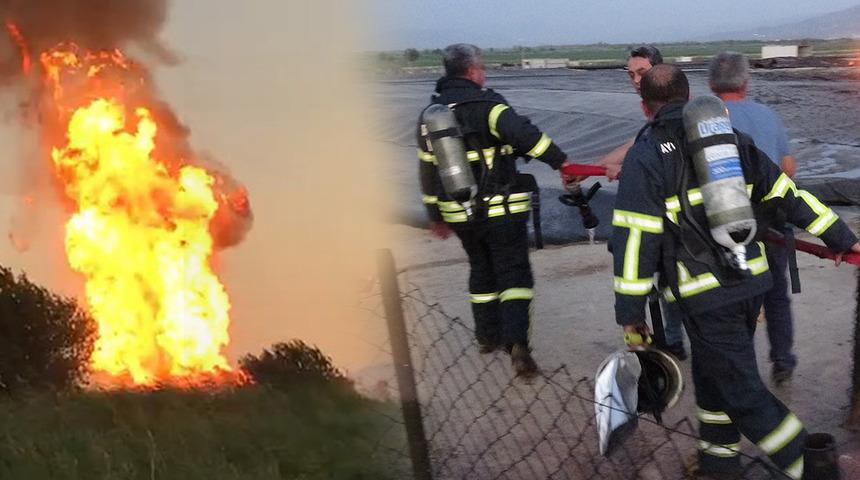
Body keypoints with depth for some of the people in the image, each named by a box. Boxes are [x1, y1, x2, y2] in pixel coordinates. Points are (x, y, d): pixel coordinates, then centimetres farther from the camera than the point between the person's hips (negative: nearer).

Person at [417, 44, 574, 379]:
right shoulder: (484, 103, -12)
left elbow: (428, 170, 16)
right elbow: (522, 134, -28)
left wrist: (435, 215, 24)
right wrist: (560, 162, -26)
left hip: (460, 214, 6)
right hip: (500, 211, -6)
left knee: (481, 270, 22)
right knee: (513, 273, -2)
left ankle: (487, 335, 30)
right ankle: (516, 342, -16)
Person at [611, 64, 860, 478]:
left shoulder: (644, 155, -6)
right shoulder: (730, 137, 10)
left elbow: (635, 238, -12)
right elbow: (785, 192, 12)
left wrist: (629, 312, -8)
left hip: (703, 296, -7)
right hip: (751, 280, 7)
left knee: (743, 392, 2)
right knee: (714, 371, 24)